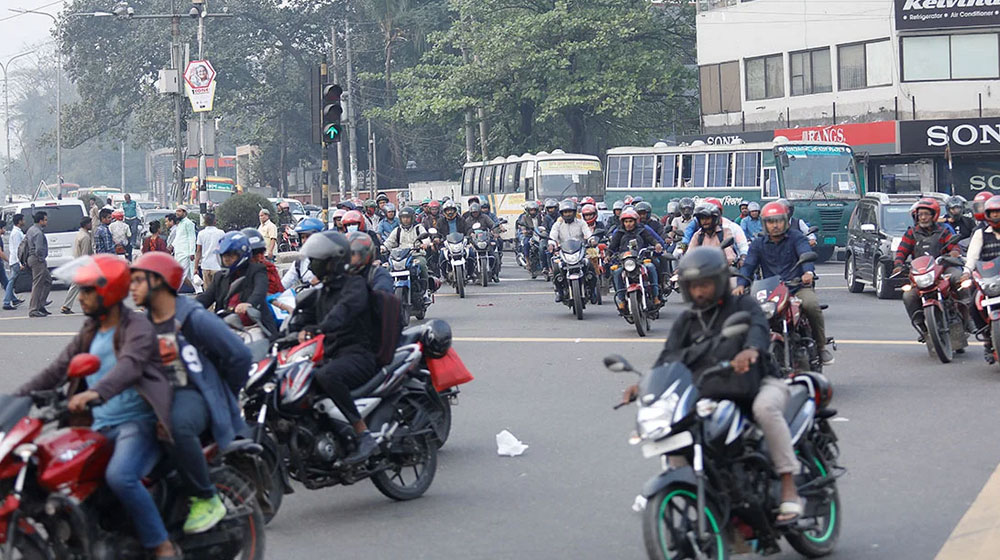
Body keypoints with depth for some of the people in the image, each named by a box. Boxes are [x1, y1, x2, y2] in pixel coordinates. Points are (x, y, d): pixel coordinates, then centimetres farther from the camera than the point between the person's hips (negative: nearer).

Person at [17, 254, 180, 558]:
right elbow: (58, 370, 16)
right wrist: (18, 397, 4)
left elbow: (130, 366, -28)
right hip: (100, 425, 8)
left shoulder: (137, 327, -8)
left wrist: (95, 392, -47)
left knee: (119, 475, -33)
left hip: (138, 422, -8)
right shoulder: (90, 332, 18)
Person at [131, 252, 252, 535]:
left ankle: (207, 499, -26)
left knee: (177, 426, -40)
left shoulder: (193, 318, -7)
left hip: (193, 394, -7)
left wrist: (224, 396, 4)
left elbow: (240, 355, -6)